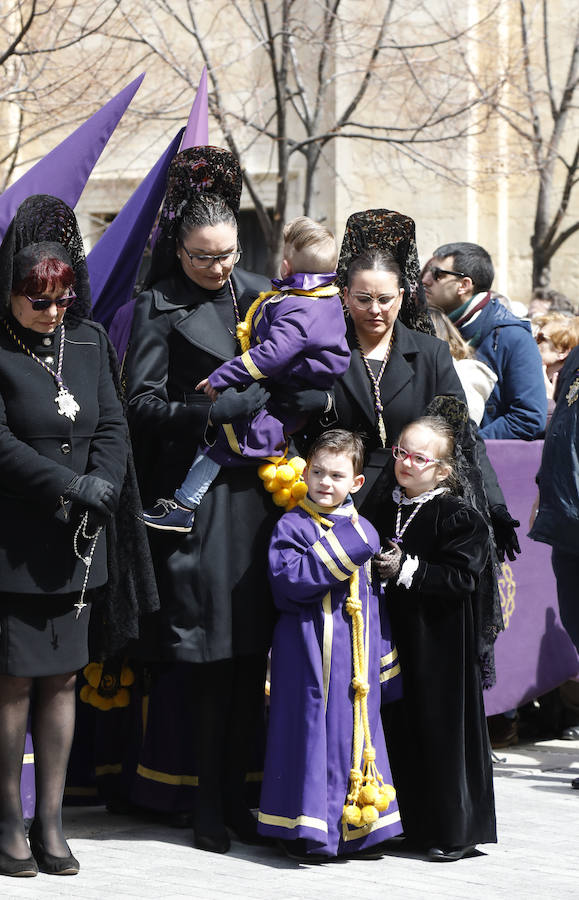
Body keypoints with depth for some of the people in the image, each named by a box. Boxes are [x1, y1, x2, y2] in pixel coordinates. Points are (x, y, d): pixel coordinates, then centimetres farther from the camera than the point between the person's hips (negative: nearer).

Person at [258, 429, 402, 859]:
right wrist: (342, 549, -20)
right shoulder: (291, 527, -3)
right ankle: (306, 830, 2)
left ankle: (355, 829, 16)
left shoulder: (364, 531, 12)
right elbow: (289, 579, -19)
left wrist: (381, 654, 13)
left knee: (357, 725, 7)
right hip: (310, 646, -5)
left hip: (357, 653, 5)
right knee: (310, 724, -6)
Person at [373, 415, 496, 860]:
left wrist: (407, 570, -24)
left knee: (442, 727, -3)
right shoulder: (384, 509, 11)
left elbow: (461, 577, -18)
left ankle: (453, 831, 7)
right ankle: (407, 823, 21)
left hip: (439, 639, -6)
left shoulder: (459, 517, -9)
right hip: (394, 633, 7)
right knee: (399, 725, 10)